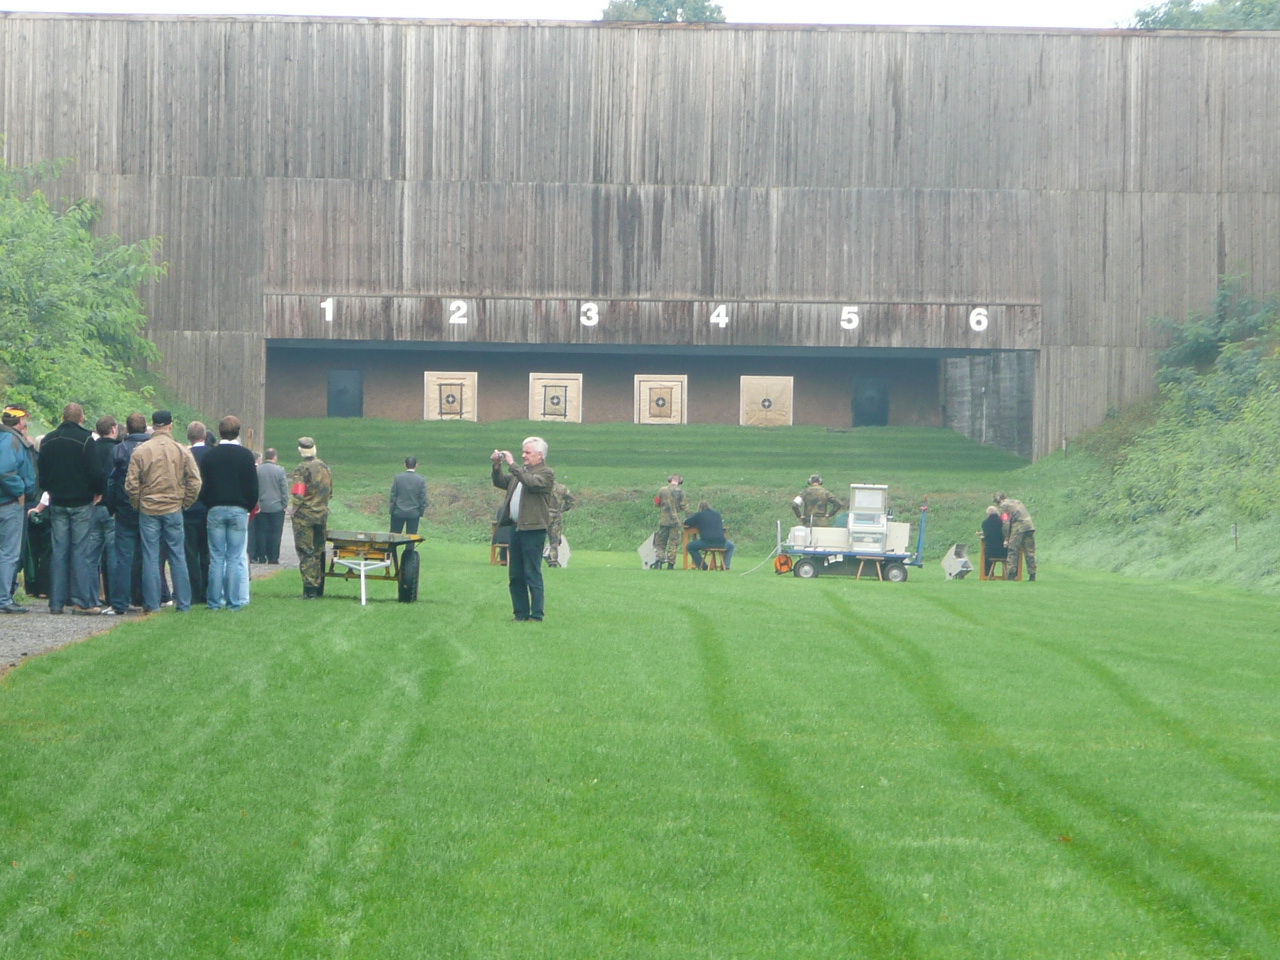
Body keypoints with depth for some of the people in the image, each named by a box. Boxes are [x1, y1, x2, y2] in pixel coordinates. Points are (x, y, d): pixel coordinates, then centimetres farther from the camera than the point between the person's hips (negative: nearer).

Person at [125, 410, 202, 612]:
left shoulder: (140, 451, -4)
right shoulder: (182, 451, -2)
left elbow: (131, 484, -6)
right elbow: (195, 482, -4)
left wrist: (137, 505, 8)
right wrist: (184, 503, 8)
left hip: (148, 510, -1)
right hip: (173, 510, 1)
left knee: (150, 557, 3)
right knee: (178, 556, 7)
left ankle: (152, 603, 2)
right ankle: (183, 603, 8)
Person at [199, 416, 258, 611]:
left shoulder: (209, 456, 2)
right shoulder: (245, 455, -3)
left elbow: (203, 487, 4)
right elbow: (253, 487, -2)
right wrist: (248, 508, 11)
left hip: (215, 510, 1)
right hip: (238, 511, -1)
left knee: (216, 558, 4)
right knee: (235, 558, 1)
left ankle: (215, 601, 3)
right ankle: (234, 601, -1)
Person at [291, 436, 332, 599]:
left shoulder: (302, 469, -13)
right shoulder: (325, 467, 9)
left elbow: (298, 495, -19)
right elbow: (330, 492, 17)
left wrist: (292, 509, -3)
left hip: (304, 516, -6)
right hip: (322, 515, 6)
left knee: (306, 553, -3)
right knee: (319, 552, 13)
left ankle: (310, 590, -8)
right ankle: (319, 588, 17)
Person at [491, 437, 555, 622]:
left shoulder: (546, 473, -5)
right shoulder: (521, 471, 21)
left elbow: (531, 483, -23)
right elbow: (501, 483, 21)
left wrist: (511, 464, -20)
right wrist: (497, 466, 3)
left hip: (533, 530, -8)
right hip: (516, 528, 8)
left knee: (532, 575, -8)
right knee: (515, 576, 10)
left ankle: (537, 615, -5)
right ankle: (520, 613, 16)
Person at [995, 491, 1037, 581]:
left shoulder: (1004, 505, 6)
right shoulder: (1017, 502, 28)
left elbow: (1006, 523, -2)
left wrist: (1006, 539, -1)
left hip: (1019, 527, -6)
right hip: (1030, 525, 6)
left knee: (1013, 551, 0)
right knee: (1030, 552, 9)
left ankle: (1011, 575, -7)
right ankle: (1032, 575, 7)